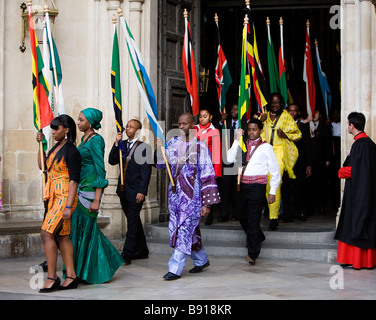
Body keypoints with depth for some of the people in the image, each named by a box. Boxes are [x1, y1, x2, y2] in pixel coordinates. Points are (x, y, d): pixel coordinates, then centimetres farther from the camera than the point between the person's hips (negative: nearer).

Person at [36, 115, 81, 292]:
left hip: (64, 196, -9)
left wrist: (68, 206, -20)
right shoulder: (56, 148, 14)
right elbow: (42, 166, 26)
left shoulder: (71, 151, -12)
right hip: (54, 197, 9)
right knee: (62, 236, 7)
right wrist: (40, 144, 17)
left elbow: (74, 180, -16)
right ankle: (71, 277, 10)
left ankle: (51, 278, -9)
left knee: (47, 233, -13)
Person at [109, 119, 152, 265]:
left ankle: (127, 254, -6)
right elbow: (112, 161, 4)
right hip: (124, 190, 7)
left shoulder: (144, 147, -8)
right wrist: (116, 144, -5)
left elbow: (146, 172, -11)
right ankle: (142, 251, 25)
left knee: (132, 222, -6)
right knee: (134, 221, 14)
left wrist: (142, 191, -16)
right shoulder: (122, 144, 12)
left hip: (135, 191, -7)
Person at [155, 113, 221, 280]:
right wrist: (159, 149, -15)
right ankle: (201, 260, 30)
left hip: (192, 195, -6)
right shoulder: (173, 143, 9)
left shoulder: (200, 147, -7)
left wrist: (206, 203, -12)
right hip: (175, 194, 6)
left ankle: (175, 268, -4)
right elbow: (161, 163, 5)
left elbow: (208, 176, -8)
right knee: (184, 230, 12)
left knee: (185, 230, -8)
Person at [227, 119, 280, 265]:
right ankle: (258, 238, 37)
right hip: (244, 185, 5)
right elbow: (230, 159, -1)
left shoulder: (266, 147, 1)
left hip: (257, 186, -5)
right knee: (243, 217, 11)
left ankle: (252, 254, -1)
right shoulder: (243, 145, 13)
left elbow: (275, 171, 2)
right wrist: (237, 140, -5)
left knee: (253, 219, -6)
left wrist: (272, 192, -3)